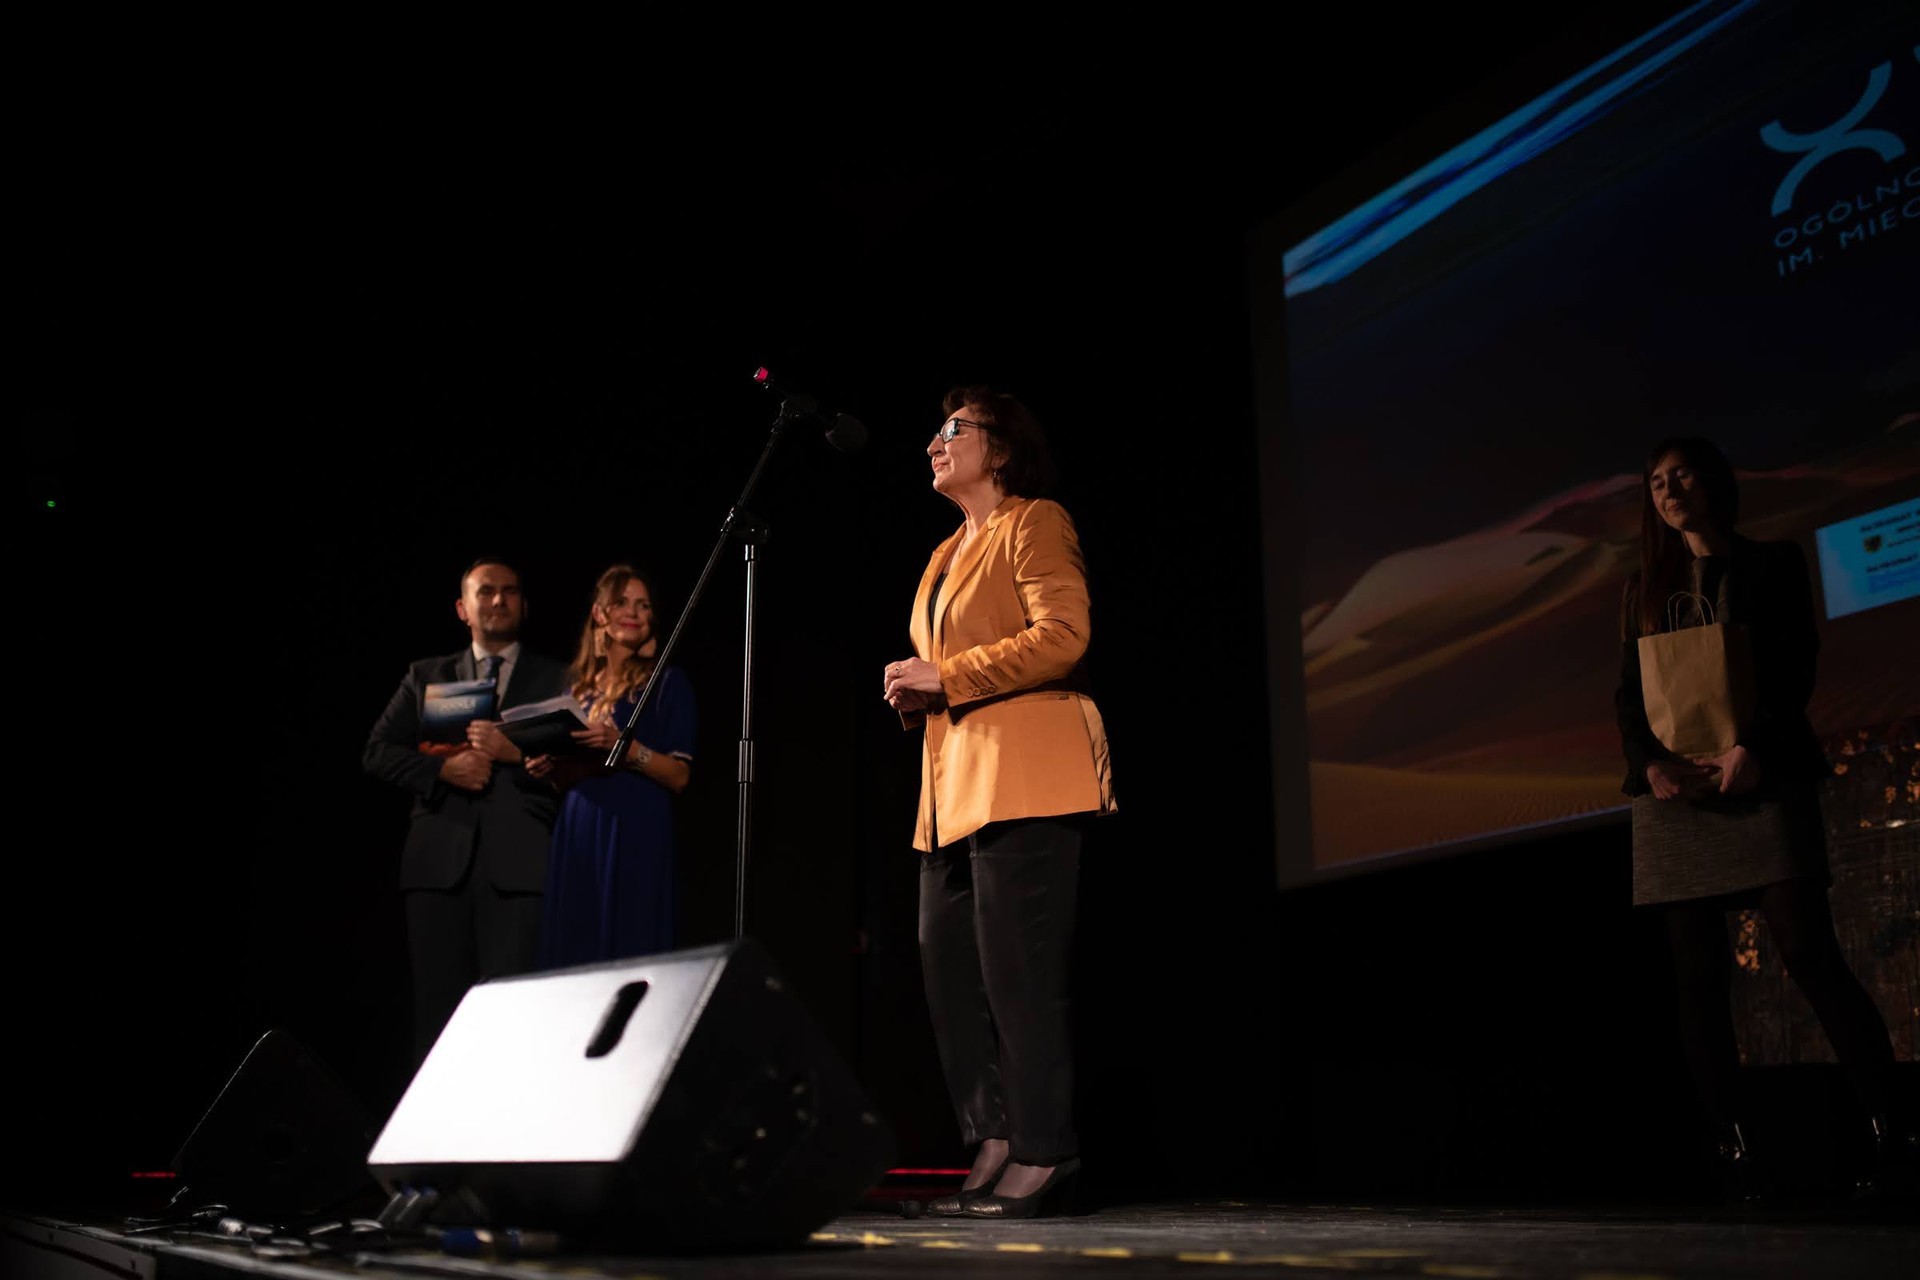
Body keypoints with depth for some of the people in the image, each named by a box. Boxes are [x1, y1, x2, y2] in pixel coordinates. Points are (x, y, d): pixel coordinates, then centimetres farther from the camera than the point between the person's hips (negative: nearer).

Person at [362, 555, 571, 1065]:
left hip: (518, 862, -2)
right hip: (439, 859, 3)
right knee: (438, 1005, 5)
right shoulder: (426, 676, 19)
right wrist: (441, 768, -5)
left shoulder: (556, 679, 12)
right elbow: (376, 753, 11)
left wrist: (516, 753, -12)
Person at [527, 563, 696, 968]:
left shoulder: (667, 682, 2)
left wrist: (624, 746, -20)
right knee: (572, 959, 2)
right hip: (576, 836, 5)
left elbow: (679, 776, -6)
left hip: (636, 840, -5)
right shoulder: (579, 683, 16)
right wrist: (548, 768, 0)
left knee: (629, 955, -7)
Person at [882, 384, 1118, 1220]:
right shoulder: (948, 554, 26)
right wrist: (914, 692, 11)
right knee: (949, 971, 5)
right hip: (954, 787, 9)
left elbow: (1062, 636, -14)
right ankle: (992, 1149, 12)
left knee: (1017, 971, -9)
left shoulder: (1034, 523, 1)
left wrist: (946, 677, -13)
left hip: (1022, 775, -9)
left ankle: (1042, 1160, -3)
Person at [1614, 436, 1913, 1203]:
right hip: (1673, 790, 4)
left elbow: (1795, 669, -1)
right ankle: (1731, 1144, 0)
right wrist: (1650, 762, -8)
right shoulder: (1646, 588, 19)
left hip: (1761, 779, -3)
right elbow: (1628, 692, 11)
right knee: (1697, 975, -2)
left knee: (1808, 951, -14)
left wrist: (1751, 749, -17)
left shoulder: (1771, 566, 10)